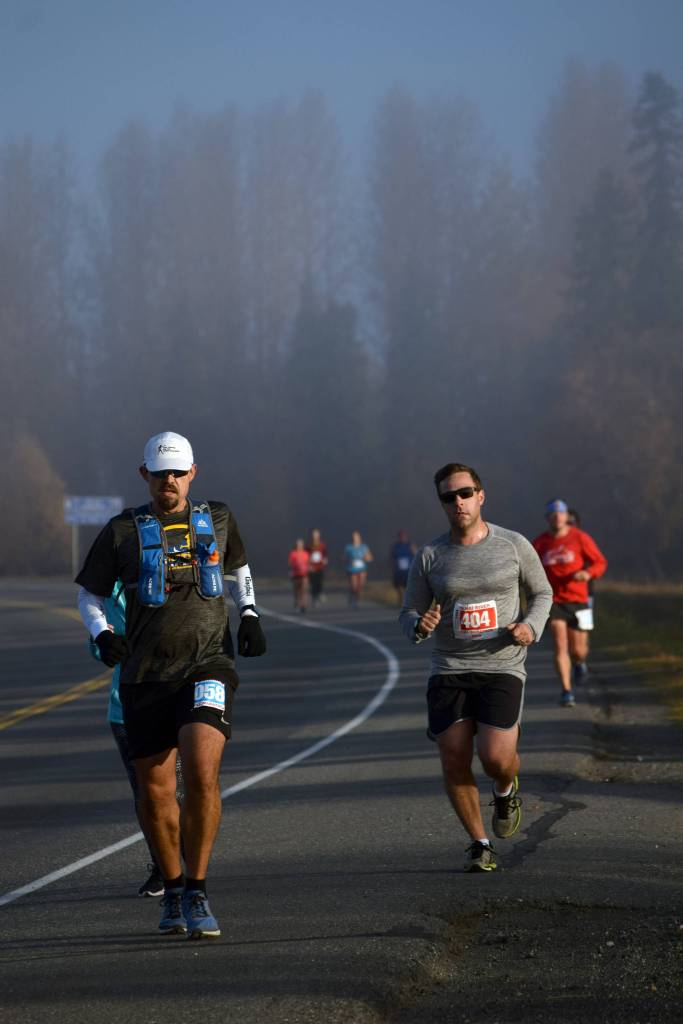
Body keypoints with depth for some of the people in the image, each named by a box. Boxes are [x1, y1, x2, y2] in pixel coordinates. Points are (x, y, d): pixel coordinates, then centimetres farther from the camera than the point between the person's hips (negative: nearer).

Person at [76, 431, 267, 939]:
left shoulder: (218, 520, 9)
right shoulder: (123, 531, 2)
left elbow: (238, 569, 28)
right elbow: (90, 593, 12)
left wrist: (249, 614, 11)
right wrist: (102, 635, -7)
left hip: (208, 668, -1)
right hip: (146, 676, 1)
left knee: (202, 773, -21)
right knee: (156, 792, 4)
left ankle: (197, 893, -12)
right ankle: (173, 889, 26)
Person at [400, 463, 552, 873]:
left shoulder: (514, 545, 1)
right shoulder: (429, 556, 3)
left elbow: (542, 592, 15)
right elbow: (409, 613, 10)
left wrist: (531, 626, -6)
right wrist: (419, 626, -15)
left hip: (502, 667, -2)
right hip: (449, 670, 2)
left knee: (496, 757, -18)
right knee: (455, 761, -5)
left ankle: (506, 790, 20)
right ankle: (480, 843, 15)